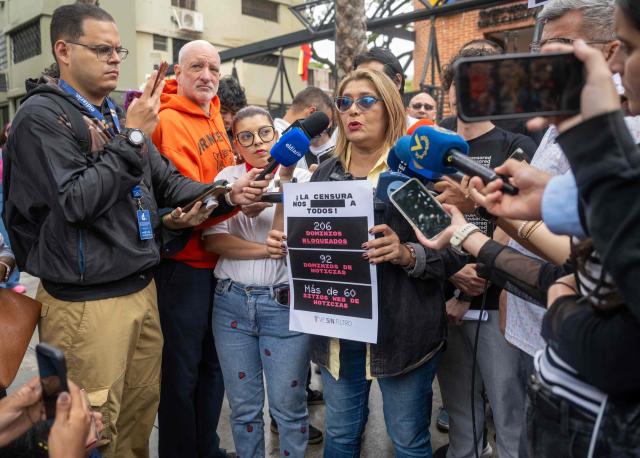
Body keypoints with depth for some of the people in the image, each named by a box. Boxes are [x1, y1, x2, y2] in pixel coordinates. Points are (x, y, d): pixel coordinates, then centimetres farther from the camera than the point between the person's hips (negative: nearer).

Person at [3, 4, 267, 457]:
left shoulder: (119, 114, 12)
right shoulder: (41, 115, -10)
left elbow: (167, 182, 11)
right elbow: (76, 200, -21)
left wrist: (225, 196, -5)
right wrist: (131, 137, -19)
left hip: (143, 288, 7)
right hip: (86, 302, -7)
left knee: (142, 410, 20)